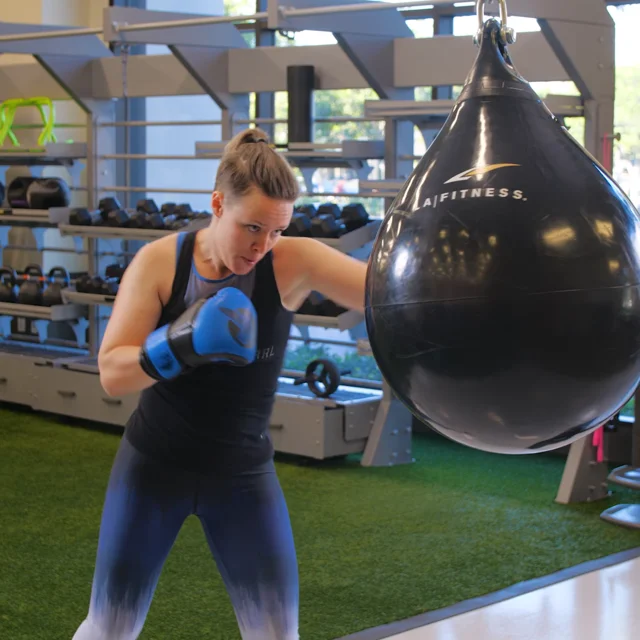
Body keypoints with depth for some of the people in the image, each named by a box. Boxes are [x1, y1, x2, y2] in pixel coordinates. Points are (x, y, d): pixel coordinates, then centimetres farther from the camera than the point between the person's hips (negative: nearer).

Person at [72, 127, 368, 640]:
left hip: (243, 474, 0)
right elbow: (112, 375, -18)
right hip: (154, 463, 0)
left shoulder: (294, 262, -16)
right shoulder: (159, 261, -15)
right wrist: (182, 343, -33)